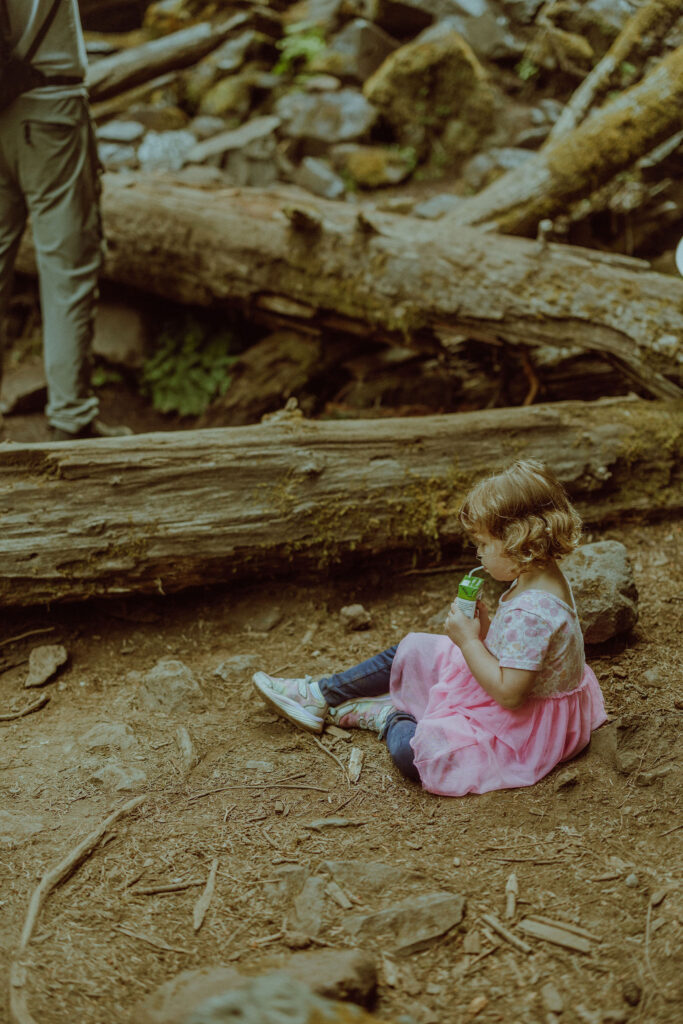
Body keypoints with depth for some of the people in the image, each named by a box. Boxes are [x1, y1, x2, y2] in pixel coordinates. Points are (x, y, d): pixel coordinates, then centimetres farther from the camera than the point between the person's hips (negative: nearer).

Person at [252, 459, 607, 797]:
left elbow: (508, 693, -32)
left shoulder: (531, 612, -33)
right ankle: (320, 696, 24)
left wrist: (468, 641, -23)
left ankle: (388, 718, 9)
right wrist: (484, 628, -7)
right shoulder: (542, 578, -2)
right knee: (409, 653, 15)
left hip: (523, 727, -11)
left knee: (409, 752, -25)